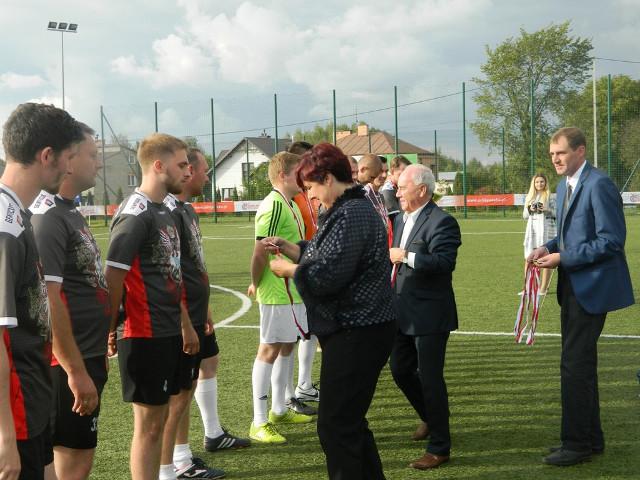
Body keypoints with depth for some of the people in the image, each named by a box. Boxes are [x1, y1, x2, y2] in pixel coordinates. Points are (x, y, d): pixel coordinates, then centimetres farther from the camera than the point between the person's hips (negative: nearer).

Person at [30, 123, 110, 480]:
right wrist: (76, 370, -22)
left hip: (86, 357, 10)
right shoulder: (48, 217, -18)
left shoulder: (70, 212, 13)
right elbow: (48, 302, -23)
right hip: (69, 364, -10)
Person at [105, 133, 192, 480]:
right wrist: (112, 332, -13)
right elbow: (113, 277, -19)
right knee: (148, 423, 0)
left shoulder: (163, 211, 13)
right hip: (145, 336, -9)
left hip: (168, 334, 9)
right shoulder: (135, 213, -16)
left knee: (158, 418, 15)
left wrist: (185, 324, 21)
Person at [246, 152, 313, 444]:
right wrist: (257, 285, -9)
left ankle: (279, 410, 30)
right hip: (277, 293, -10)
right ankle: (259, 423, 2)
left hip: (292, 290, 10)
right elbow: (260, 251, -20)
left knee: (287, 345, 17)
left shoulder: (289, 205, 13)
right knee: (270, 349, -4)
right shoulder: (274, 206, -18)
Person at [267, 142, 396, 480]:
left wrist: (288, 270, -8)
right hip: (358, 329, 11)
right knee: (350, 419, 20)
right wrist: (286, 247, 10)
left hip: (356, 334, -11)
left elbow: (327, 275, -23)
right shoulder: (351, 210, 15)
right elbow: (325, 257, 20)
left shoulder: (351, 215, -19)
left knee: (335, 426, -4)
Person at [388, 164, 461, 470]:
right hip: (403, 314, 9)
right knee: (400, 370, 17)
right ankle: (430, 418, 41)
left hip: (429, 315, -9)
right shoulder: (401, 220, 12)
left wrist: (406, 256, -27)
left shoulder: (441, 222, -16)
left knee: (430, 378, -2)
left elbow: (444, 262, -28)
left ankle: (439, 447, 12)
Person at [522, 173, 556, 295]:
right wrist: (530, 210, -3)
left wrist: (547, 210, -18)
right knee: (528, 260, 4)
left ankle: (543, 288, 3)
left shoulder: (549, 196, 0)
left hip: (546, 230, -4)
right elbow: (524, 216, 16)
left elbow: (556, 213, -2)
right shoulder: (529, 197, 14)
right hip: (531, 230, 4)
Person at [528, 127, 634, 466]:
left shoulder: (599, 185, -17)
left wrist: (563, 258, -20)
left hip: (592, 287, -10)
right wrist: (548, 248, 2)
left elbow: (612, 240, -21)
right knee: (580, 363, 16)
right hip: (573, 286, 10)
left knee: (575, 365, -7)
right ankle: (590, 438, 27)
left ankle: (577, 444, 3)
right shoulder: (565, 185, 14)